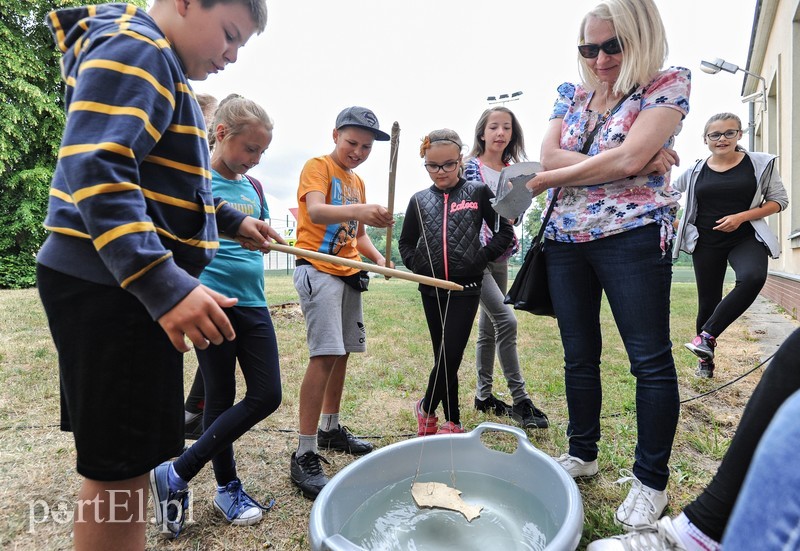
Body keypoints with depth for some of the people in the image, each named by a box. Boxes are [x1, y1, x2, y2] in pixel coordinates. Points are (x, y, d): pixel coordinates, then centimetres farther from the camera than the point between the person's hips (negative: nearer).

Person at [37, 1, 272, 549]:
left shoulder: (161, 66, 21)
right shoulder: (134, 51, -11)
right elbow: (95, 169, -26)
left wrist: (232, 221, 23)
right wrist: (165, 285, -35)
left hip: (129, 289, 11)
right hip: (113, 288, -11)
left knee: (121, 461, 21)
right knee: (120, 468, -1)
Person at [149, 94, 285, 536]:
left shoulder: (253, 188, 13)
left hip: (252, 302, 7)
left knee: (267, 395, 5)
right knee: (221, 397, 4)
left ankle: (176, 474, 19)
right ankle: (228, 488, 24)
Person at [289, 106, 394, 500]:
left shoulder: (358, 182, 18)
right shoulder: (318, 167, -5)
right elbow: (315, 211, -25)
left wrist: (378, 257, 3)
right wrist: (357, 211, -44)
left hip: (349, 273, 8)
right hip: (318, 271, -8)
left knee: (342, 354, 12)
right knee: (325, 356, -16)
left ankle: (331, 429, 28)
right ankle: (305, 455, -9)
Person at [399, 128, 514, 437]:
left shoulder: (478, 192, 2)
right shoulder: (419, 200, 9)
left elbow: (505, 232, 4)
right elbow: (406, 242, 18)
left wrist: (481, 258, -6)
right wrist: (418, 266, 2)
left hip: (466, 288, -2)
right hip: (431, 290, 3)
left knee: (451, 356, -6)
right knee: (443, 357, 9)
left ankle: (426, 409, 19)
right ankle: (452, 422, 22)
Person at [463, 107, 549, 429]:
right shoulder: (469, 167, -3)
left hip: (500, 257, 7)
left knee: (488, 327, 10)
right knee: (506, 320, -17)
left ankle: (483, 395, 21)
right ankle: (520, 400, -8)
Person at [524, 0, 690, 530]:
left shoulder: (668, 84, 2)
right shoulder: (572, 96, 15)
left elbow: (628, 158, -14)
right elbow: (550, 155, -3)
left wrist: (544, 182, -8)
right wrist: (637, 162, -11)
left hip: (632, 234, -4)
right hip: (566, 238, 5)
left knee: (650, 358, -1)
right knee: (579, 355, 11)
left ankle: (651, 480, 14)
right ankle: (583, 452, 27)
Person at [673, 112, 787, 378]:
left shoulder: (760, 163, 1)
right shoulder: (695, 171, 3)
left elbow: (779, 200, 2)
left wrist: (742, 216, -13)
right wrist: (675, 223, 3)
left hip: (746, 239, -1)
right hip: (706, 244, 1)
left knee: (753, 277, -33)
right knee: (708, 301, 4)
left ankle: (707, 335, -23)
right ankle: (706, 358, 22)